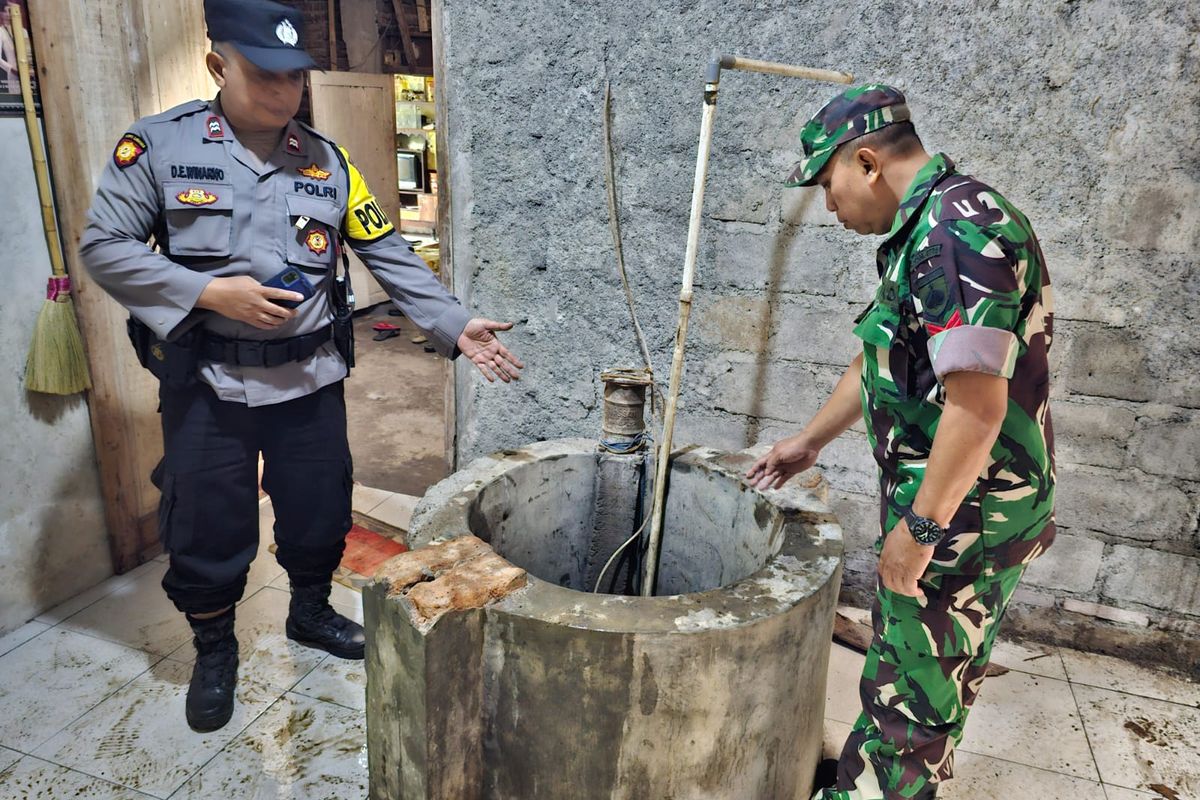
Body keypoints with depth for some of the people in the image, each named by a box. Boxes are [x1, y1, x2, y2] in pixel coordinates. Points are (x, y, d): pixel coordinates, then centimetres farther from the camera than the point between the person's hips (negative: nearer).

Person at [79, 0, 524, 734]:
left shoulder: (328, 162, 3)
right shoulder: (159, 145, -5)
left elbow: (393, 257, 1)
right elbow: (105, 247, -5)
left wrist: (457, 326, -9)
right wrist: (209, 292, -18)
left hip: (311, 378, 3)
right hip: (207, 384, -2)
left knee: (320, 512, 15)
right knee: (207, 529, 9)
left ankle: (311, 612, 43)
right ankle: (215, 650, 35)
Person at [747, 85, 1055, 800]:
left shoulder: (959, 226, -22)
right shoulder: (925, 230, 12)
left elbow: (978, 403, -29)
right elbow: (880, 365, 21)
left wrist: (920, 527, -21)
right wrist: (809, 443, 26)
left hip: (961, 515, -10)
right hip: (935, 498, 10)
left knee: (917, 687, 7)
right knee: (900, 665, 23)